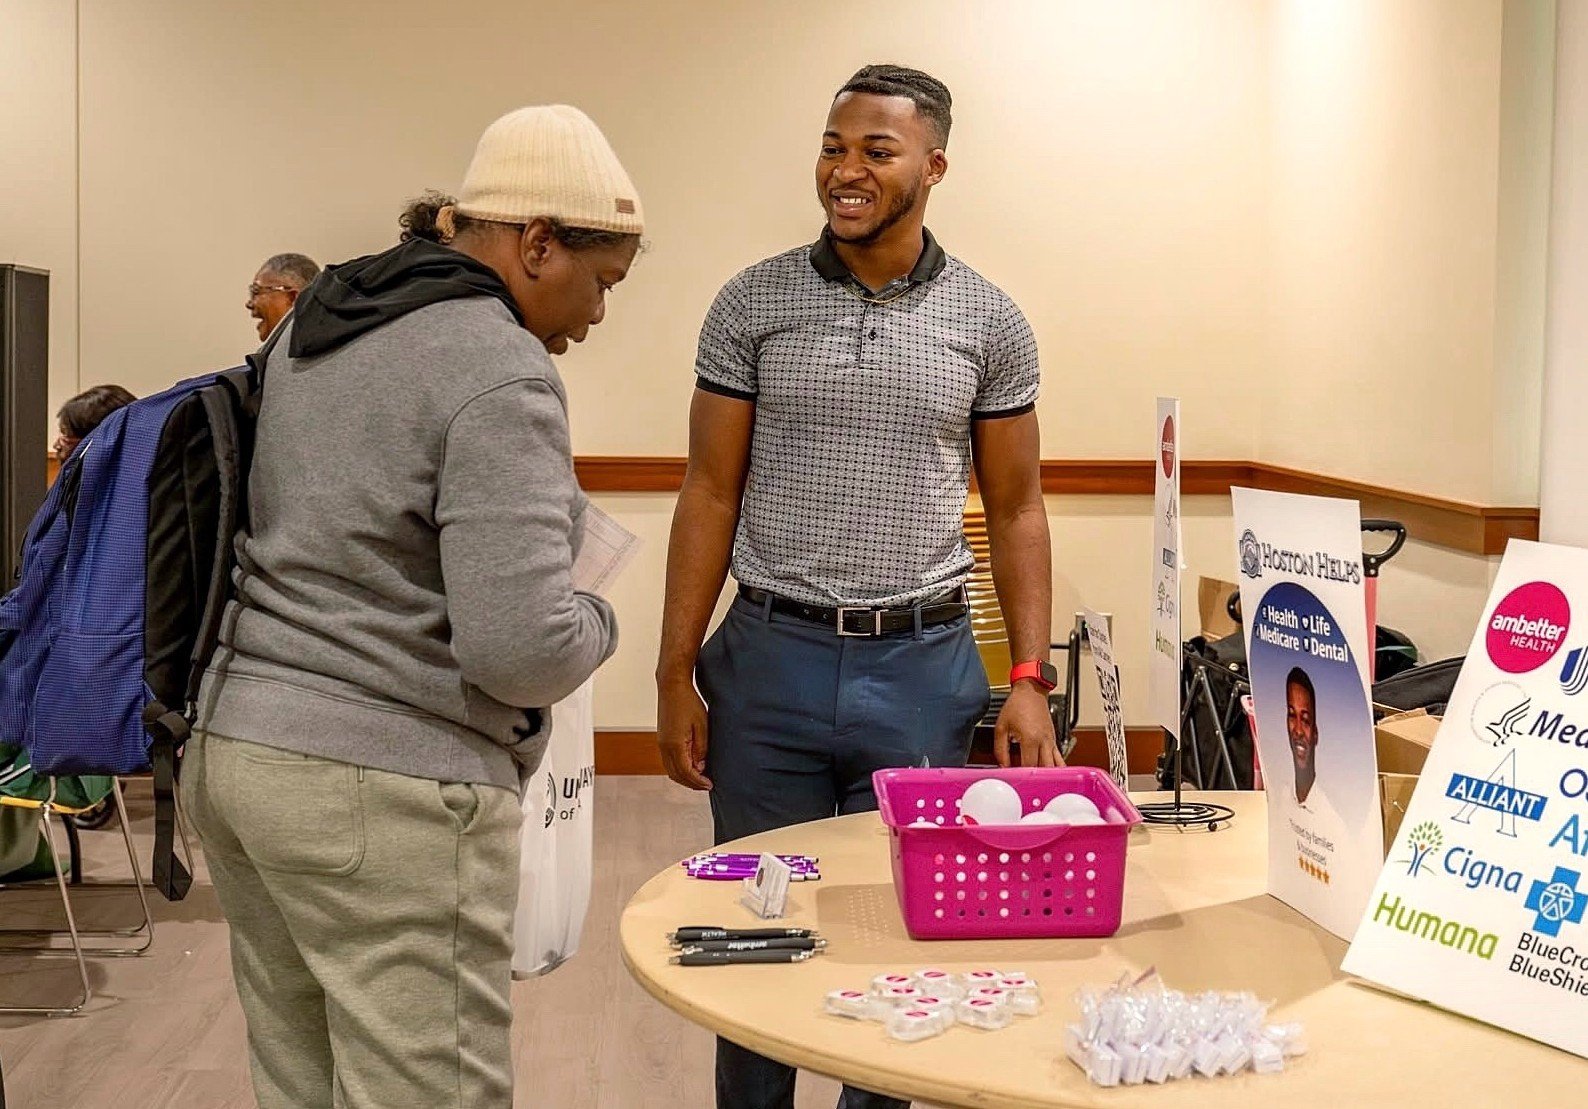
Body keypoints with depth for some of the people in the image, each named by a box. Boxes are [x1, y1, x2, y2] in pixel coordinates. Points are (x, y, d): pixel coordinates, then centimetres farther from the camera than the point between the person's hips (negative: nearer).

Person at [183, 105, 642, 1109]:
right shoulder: (500, 371, -16)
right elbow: (521, 649, -22)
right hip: (386, 791, -9)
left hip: (235, 748, 9)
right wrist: (596, 622, -2)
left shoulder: (313, 324, 12)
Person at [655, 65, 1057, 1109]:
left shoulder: (989, 321, 2)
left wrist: (1030, 680, -3)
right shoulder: (753, 304, 0)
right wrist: (675, 678, -2)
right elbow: (710, 496, 2)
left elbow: (1017, 510, 6)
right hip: (771, 661, 0)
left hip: (924, 668, 0)